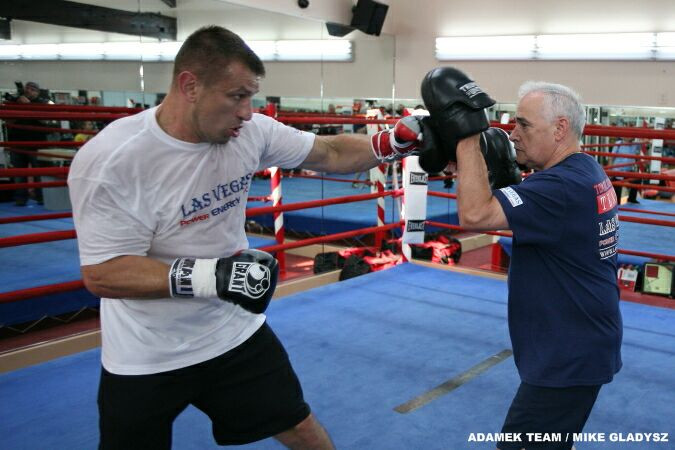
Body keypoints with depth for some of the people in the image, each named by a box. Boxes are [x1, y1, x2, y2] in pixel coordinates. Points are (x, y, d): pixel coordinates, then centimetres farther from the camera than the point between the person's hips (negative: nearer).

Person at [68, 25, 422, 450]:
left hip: (236, 334, 4)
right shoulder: (110, 160, -23)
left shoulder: (251, 132, -10)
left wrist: (397, 142, -12)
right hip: (145, 360, -3)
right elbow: (102, 274, -22)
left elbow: (330, 153, 2)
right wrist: (210, 276, -33)